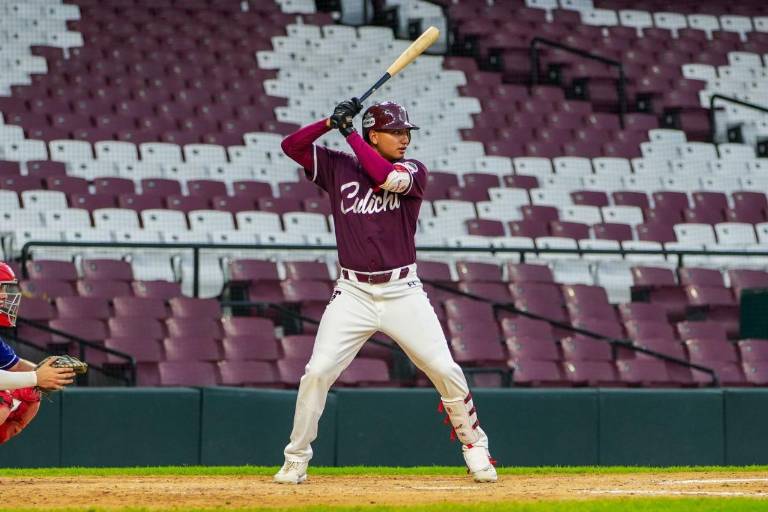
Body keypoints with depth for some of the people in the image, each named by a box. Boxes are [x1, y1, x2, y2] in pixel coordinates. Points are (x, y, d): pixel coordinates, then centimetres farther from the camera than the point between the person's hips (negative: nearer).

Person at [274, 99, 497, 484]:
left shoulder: (412, 171, 2)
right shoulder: (338, 168, 6)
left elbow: (387, 178, -20)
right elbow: (290, 146, 2)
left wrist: (350, 133, -14)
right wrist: (331, 122, -11)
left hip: (403, 291, 0)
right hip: (353, 294, 0)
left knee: (445, 370, -7)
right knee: (317, 372, -10)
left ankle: (474, 446, 13)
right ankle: (296, 459, 3)